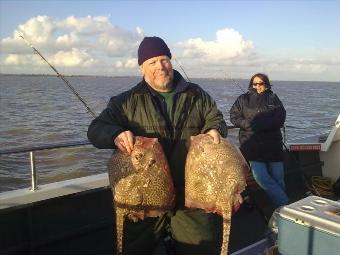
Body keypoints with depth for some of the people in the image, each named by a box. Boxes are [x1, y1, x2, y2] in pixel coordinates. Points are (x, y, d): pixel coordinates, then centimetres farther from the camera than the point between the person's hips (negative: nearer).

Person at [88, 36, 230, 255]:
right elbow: (97, 128, -2)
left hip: (191, 195, 1)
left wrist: (214, 129, -8)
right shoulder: (128, 101, 2)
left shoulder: (196, 95, 7)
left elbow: (215, 118, 17)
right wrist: (116, 135, -25)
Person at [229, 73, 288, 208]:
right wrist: (249, 124, -14)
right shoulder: (243, 99, 11)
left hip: (273, 144, 1)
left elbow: (280, 119, -2)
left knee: (278, 178, 1)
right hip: (252, 145, 0)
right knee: (260, 176, -14)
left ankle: (282, 206, 19)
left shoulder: (273, 99, 10)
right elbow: (234, 117, 4)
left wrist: (256, 124, -13)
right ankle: (285, 203, -5)